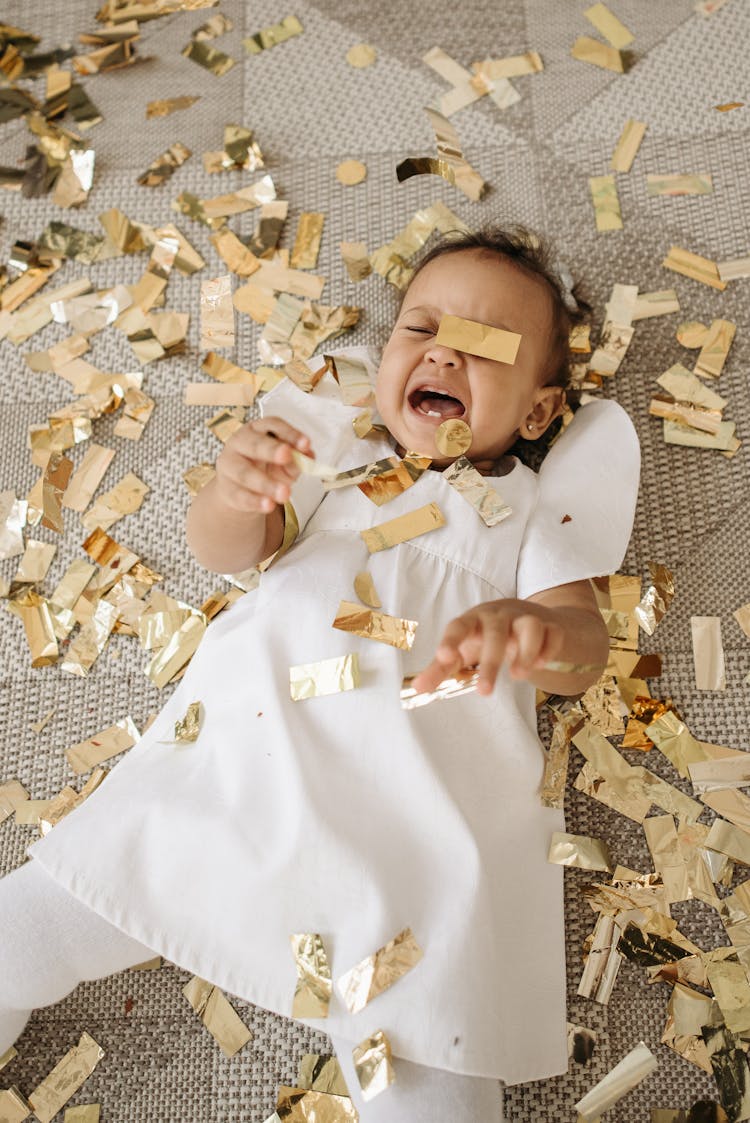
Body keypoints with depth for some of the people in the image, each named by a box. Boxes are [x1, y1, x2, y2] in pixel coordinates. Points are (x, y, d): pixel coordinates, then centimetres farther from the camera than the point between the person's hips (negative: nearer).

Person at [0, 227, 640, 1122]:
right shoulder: (332, 454, 16)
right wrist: (231, 491, -18)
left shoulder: (532, 509, 14)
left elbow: (583, 646, 3)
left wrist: (534, 629, -22)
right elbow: (223, 550, 7)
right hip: (239, 755, 2)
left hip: (414, 813, -1)